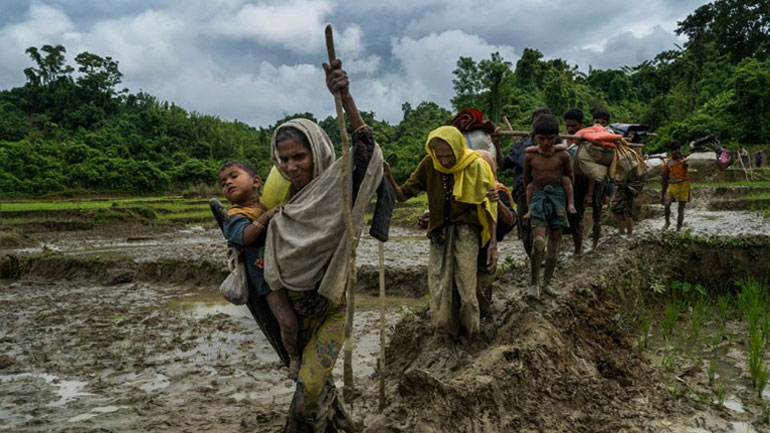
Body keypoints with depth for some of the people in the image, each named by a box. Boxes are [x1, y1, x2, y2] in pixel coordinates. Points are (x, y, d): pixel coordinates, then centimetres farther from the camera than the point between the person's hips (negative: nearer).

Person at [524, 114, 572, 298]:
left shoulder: (563, 156, -4)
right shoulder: (530, 157, -3)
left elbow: (569, 177, 8)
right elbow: (526, 179, 11)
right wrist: (539, 187, 9)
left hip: (557, 197, 2)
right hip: (538, 197, -2)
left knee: (554, 241, 6)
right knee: (539, 240, -18)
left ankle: (547, 282, 19)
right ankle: (534, 281, -1)